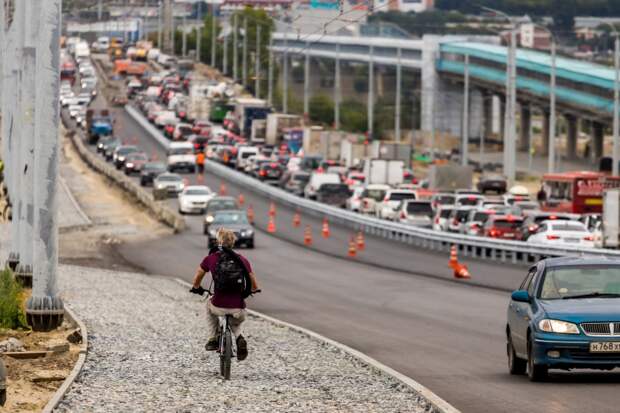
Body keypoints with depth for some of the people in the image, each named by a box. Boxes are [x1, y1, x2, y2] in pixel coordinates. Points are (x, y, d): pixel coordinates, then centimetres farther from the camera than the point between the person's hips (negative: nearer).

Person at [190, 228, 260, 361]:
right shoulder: (242, 260, 7)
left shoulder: (210, 258, 3)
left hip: (219, 308, -1)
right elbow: (254, 287, 12)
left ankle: (213, 340, 29)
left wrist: (197, 289, 41)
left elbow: (196, 279, 18)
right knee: (235, 324, 36)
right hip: (238, 310, 1)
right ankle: (239, 338, 3)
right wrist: (253, 291, 36)